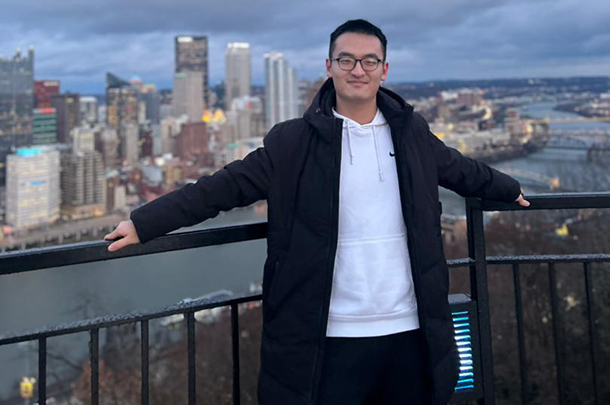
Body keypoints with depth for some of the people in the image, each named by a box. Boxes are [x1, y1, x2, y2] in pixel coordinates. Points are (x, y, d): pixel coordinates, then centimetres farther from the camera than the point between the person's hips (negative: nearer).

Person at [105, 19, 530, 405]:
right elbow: (226, 186, -6)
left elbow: (463, 170, 24)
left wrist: (508, 189, 39)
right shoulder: (293, 142, -3)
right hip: (330, 338, -3)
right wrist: (144, 223, -12)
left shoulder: (412, 133, 7)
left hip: (409, 330, 4)